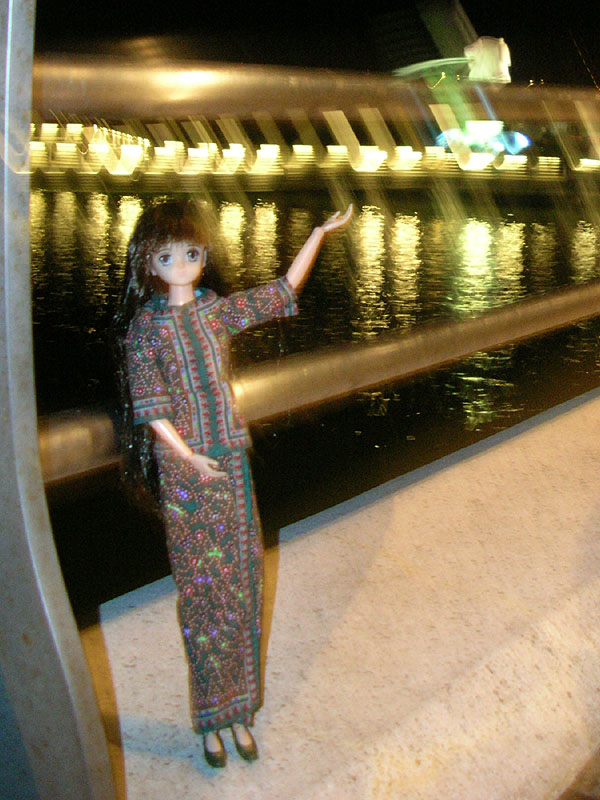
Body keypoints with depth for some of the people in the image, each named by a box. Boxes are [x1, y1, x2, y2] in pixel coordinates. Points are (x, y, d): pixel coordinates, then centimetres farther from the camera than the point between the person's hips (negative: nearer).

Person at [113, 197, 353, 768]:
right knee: (200, 591, 5)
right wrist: (190, 459, -19)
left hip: (231, 462, 4)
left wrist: (320, 233, 9)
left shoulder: (219, 312, 5)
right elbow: (149, 406, -9)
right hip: (181, 467, -3)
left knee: (242, 583, 8)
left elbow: (283, 292, 13)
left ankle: (239, 710, 25)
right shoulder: (145, 326, -5)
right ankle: (210, 720, 21)